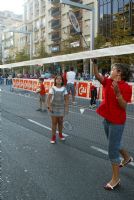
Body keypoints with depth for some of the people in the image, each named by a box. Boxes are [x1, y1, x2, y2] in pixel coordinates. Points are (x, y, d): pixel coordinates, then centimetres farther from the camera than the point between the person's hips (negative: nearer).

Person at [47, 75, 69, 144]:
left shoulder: (64, 89, 1)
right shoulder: (52, 89, -5)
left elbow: (66, 99, 3)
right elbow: (48, 99, -7)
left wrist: (66, 107, -4)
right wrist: (49, 107, -16)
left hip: (61, 107, 2)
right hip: (54, 107, -2)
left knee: (60, 122, 11)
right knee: (54, 122, 2)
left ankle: (60, 134, 31)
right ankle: (53, 137, 13)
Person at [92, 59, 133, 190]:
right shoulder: (108, 82, 3)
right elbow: (97, 76, -9)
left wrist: (117, 92, -32)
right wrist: (94, 64, -21)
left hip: (117, 121, -8)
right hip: (107, 118, 8)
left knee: (112, 149, -3)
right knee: (114, 143, 26)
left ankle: (115, 178, 12)